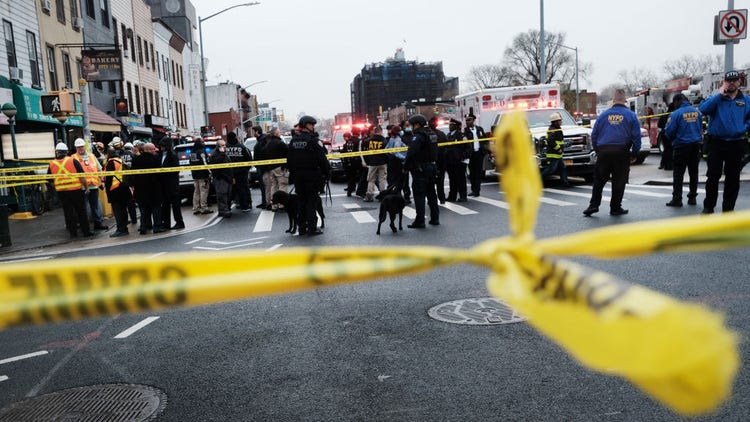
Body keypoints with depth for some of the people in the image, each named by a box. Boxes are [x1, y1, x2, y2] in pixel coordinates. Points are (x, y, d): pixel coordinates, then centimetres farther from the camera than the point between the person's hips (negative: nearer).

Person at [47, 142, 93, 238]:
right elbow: (82, 176, -8)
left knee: (68, 212, 10)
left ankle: (73, 232, 14)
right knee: (81, 211, 4)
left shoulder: (51, 164, 4)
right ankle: (86, 231, 5)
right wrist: (85, 186, 1)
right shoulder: (73, 161, -5)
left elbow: (51, 181, 11)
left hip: (61, 192, 3)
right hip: (75, 190, -3)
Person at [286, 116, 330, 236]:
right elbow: (321, 158, -15)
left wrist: (292, 174, 16)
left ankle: (302, 227, 16)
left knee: (302, 200, 13)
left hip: (298, 175, 6)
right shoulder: (312, 139, -12)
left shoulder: (293, 140, 7)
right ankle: (312, 228, 0)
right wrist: (327, 172, -6)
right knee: (311, 200, 0)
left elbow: (289, 160, 10)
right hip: (311, 175, -6)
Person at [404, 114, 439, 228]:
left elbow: (411, 153, -25)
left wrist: (406, 166, -15)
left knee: (419, 194, -4)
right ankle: (435, 218, 22)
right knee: (431, 193, 16)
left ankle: (420, 221, -3)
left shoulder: (418, 137, -17)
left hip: (420, 169, -9)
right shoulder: (432, 135, 13)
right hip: (431, 166, 9)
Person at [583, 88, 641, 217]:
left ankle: (593, 205, 3)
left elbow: (594, 134, 9)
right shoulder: (631, 115, 3)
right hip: (621, 152, -2)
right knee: (619, 181, 6)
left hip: (603, 152, 2)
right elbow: (637, 136, -1)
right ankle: (615, 208, 11)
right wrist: (635, 153, 8)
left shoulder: (603, 114, 8)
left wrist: (597, 150, 17)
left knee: (599, 179, 10)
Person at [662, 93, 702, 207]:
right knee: (693, 173, 13)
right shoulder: (697, 112, 6)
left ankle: (677, 199, -3)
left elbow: (669, 132, -12)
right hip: (696, 145, 6)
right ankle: (692, 197, 19)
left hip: (681, 146, -6)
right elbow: (701, 128, 16)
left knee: (678, 173, -1)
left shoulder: (676, 114, -13)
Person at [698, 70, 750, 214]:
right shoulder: (716, 98, 2)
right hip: (716, 142, -2)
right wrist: (720, 94, -17)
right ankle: (708, 207, 12)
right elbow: (703, 109, -18)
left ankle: (728, 208, 16)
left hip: (736, 144, 2)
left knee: (733, 178, 7)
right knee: (713, 176, 2)